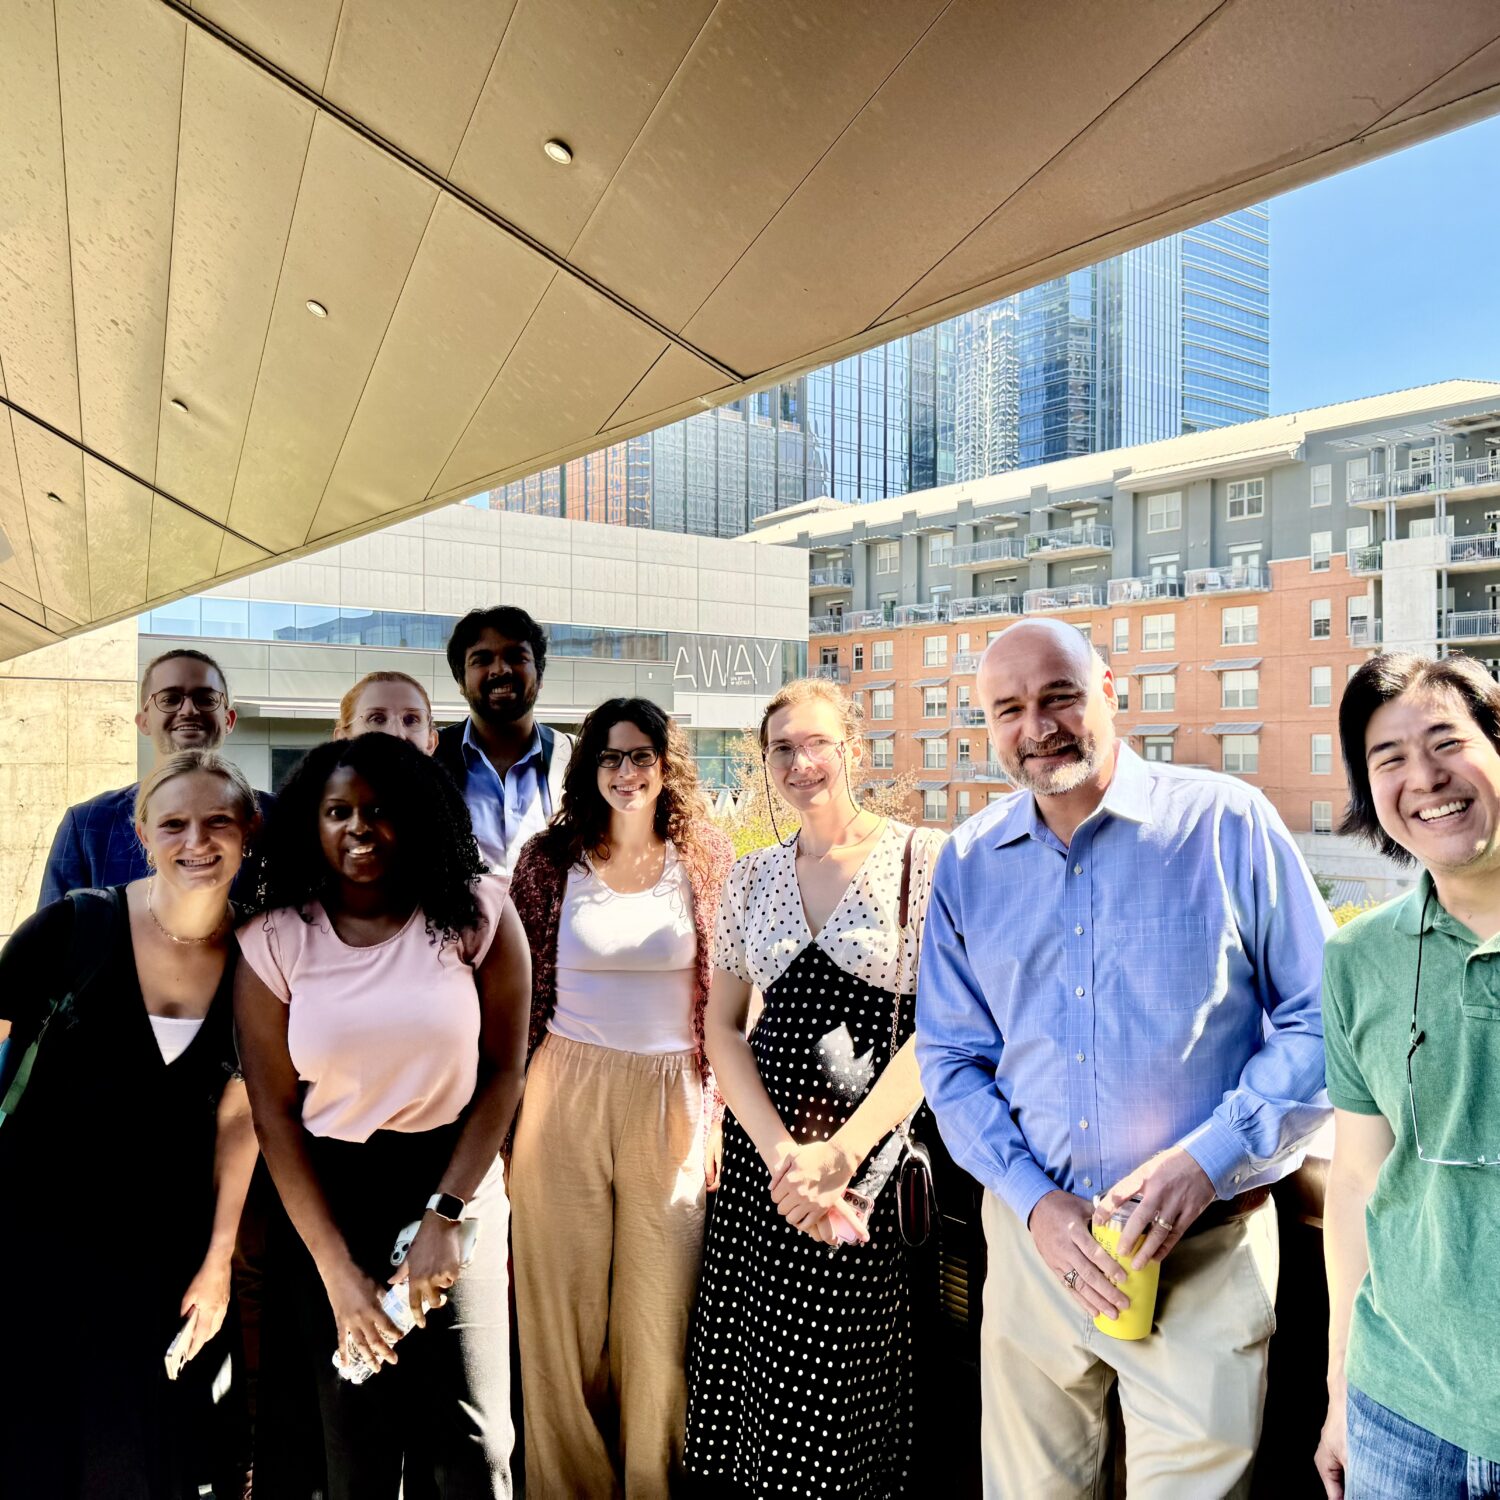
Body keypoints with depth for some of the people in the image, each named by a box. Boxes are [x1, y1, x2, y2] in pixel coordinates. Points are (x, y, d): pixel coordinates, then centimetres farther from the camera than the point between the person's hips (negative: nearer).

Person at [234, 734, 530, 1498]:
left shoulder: (476, 912, -9)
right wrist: (337, 1269, -7)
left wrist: (445, 1215, -11)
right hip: (328, 1194, 1)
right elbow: (273, 1112, -3)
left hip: (454, 1182, -1)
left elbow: (504, 1071, -5)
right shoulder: (274, 940, -6)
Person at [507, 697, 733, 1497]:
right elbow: (519, 992, 2)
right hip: (567, 1097, 0)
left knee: (661, 1303, 9)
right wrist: (508, 1119, 2)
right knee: (564, 1301, 11)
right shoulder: (550, 859, -1)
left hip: (669, 1101, 0)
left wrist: (716, 1114, 4)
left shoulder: (704, 860, 1)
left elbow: (721, 996, 5)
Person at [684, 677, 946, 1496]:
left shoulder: (924, 857, -6)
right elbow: (721, 1027, 5)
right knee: (763, 1372, 13)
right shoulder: (751, 877, 6)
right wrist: (782, 1152, -10)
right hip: (764, 1151, 4)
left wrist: (841, 1153, -17)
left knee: (857, 1381, 8)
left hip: (882, 1150, -3)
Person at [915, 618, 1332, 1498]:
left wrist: (1206, 1159, -17)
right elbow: (951, 1058, 5)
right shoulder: (969, 865, 1)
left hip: (1204, 1246, -3)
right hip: (1034, 1232, 3)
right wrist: (1033, 1199, -7)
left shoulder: (1228, 823, -9)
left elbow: (1320, 1021, -7)